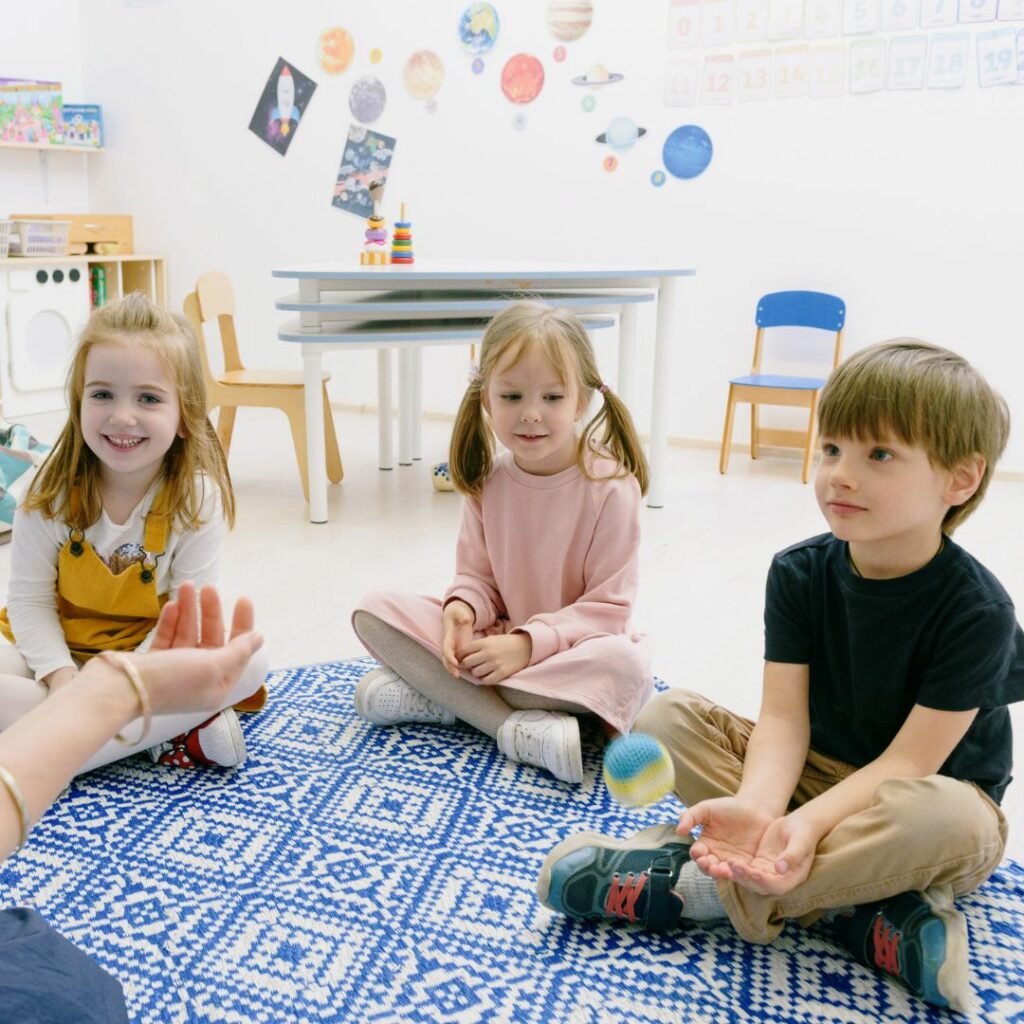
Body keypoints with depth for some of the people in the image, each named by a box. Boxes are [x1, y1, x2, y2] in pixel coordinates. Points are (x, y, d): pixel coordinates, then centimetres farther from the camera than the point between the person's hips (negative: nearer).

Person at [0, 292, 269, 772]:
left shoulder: (199, 499, -16)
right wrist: (61, 675, -24)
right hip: (59, 654, 1)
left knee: (249, 660, -27)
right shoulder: (51, 494, -13)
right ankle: (168, 732, -27)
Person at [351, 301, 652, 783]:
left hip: (569, 648, -3)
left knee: (627, 664, -38)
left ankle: (440, 694, -24)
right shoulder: (487, 480, -4)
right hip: (495, 639, 4)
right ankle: (517, 725, -25)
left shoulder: (611, 487, -17)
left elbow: (607, 607, -15)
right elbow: (478, 575, 3)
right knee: (374, 611, -12)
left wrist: (528, 643, -26)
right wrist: (463, 607, -20)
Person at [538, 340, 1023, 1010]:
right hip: (814, 774, 4)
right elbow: (785, 716, -15)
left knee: (949, 817, -39)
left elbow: (909, 761, -23)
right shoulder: (800, 573, -8)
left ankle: (688, 885, -27)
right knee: (670, 715, -14)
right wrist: (757, 805, -36)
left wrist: (806, 823, -40)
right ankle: (851, 904, -24)